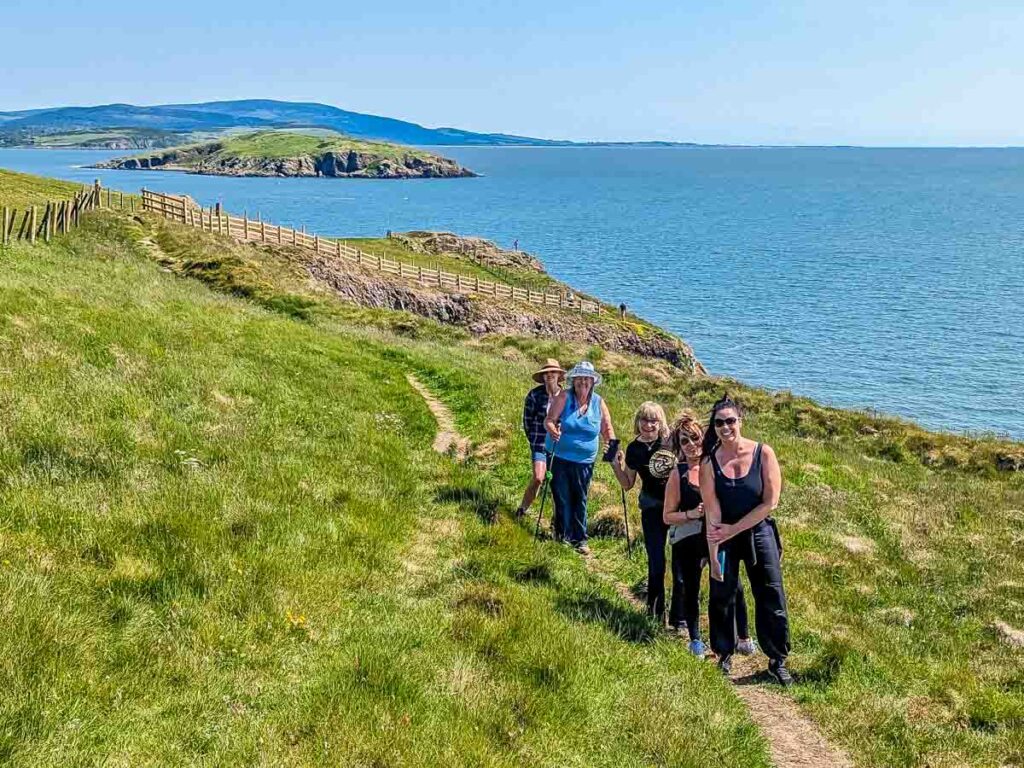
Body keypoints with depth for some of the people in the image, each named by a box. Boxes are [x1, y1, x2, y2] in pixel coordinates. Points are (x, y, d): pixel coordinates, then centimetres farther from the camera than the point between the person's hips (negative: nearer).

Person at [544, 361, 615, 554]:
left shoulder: (598, 402, 2)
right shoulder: (564, 397, -8)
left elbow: (607, 429, 7)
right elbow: (549, 420, -13)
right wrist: (552, 429, -35)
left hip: (584, 461, 3)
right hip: (560, 457, -3)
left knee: (580, 499, 10)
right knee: (562, 498, 2)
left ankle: (579, 539, 21)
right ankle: (561, 537, 15)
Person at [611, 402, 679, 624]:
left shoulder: (671, 440, -5)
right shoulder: (635, 449, -3)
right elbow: (627, 484, 3)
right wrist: (616, 465, -10)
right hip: (653, 510, 0)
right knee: (656, 564, 4)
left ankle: (678, 616, 18)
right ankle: (655, 613, 23)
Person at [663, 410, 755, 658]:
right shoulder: (677, 475, -5)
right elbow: (667, 516, -3)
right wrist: (691, 514, -18)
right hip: (687, 543, -1)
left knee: (734, 588, -1)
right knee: (690, 592, 10)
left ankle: (744, 640, 16)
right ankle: (695, 640, 28)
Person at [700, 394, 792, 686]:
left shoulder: (763, 453, -11)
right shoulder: (709, 461, -10)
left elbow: (770, 502, -12)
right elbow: (712, 509, -14)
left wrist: (734, 529, -13)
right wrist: (714, 549, -18)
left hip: (758, 533, -1)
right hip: (724, 537, 1)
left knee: (771, 599, 3)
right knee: (722, 597, 10)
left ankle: (778, 661, 18)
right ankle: (724, 656, 29)